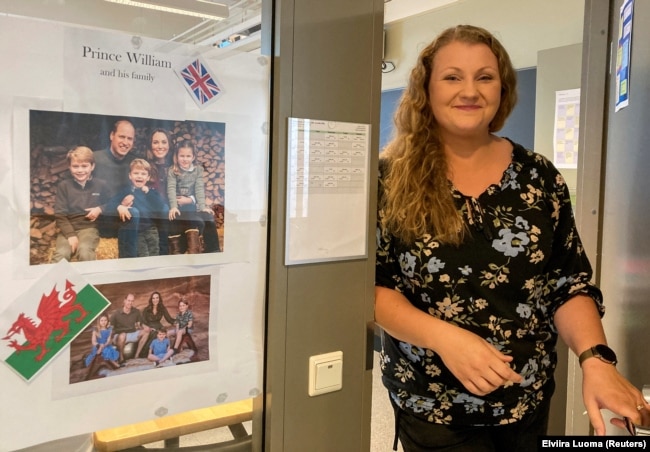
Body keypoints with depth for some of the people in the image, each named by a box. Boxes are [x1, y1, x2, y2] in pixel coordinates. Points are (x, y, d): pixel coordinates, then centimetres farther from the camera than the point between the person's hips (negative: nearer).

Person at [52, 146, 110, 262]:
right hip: (68, 228, 1)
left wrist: (100, 209, -4)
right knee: (60, 255, -28)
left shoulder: (101, 185, 6)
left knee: (84, 252, -33)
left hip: (89, 227, -1)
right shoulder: (63, 185, 6)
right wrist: (70, 235, -11)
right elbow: (59, 214, 2)